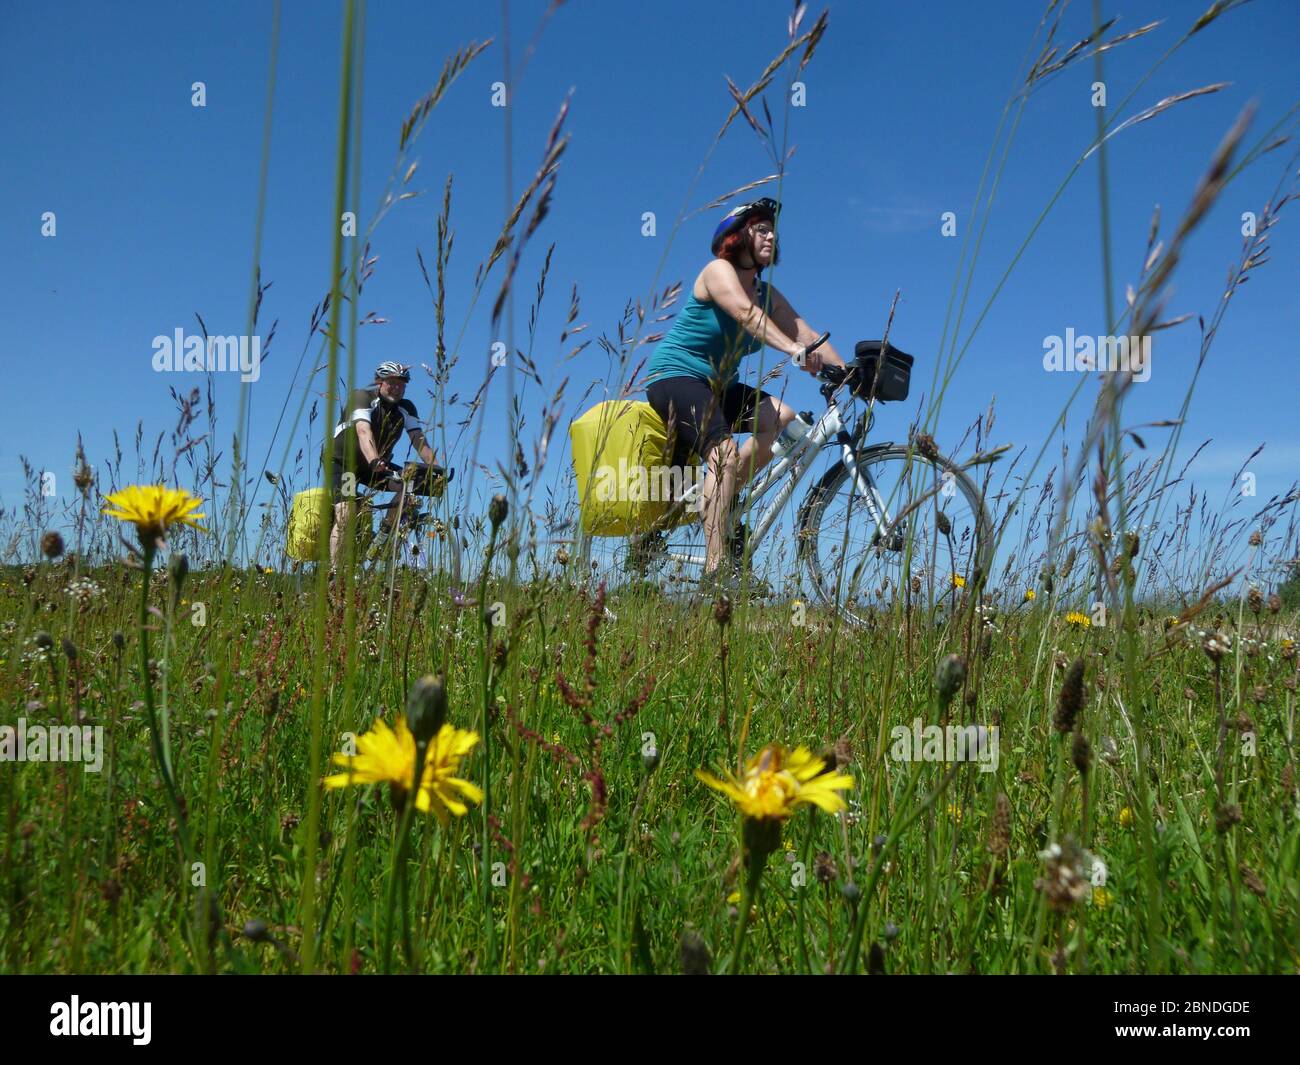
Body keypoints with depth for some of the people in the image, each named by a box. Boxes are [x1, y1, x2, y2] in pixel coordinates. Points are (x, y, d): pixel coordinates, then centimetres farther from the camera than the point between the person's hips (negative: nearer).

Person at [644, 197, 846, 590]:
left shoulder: (767, 293, 10)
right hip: (674, 375, -8)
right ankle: (715, 568, -36)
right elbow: (745, 314, -31)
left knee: (781, 417, -17)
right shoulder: (719, 271, -11)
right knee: (724, 450, -30)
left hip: (717, 385, 8)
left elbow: (807, 332, -1)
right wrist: (794, 350, -45)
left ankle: (717, 497, -7)